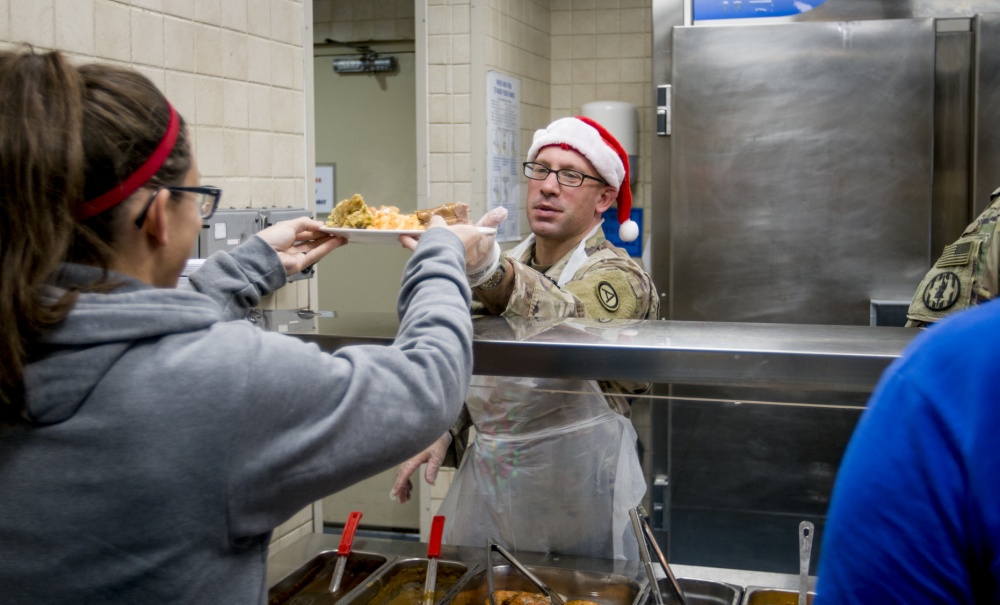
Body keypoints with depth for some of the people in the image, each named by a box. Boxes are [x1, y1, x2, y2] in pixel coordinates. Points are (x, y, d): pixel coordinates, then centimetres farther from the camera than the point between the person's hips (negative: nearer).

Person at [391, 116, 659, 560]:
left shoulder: (619, 279, -14)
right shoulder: (509, 266, 7)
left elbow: (568, 325, -36)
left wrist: (487, 272, -53)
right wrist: (443, 433, 1)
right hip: (484, 481, 6)